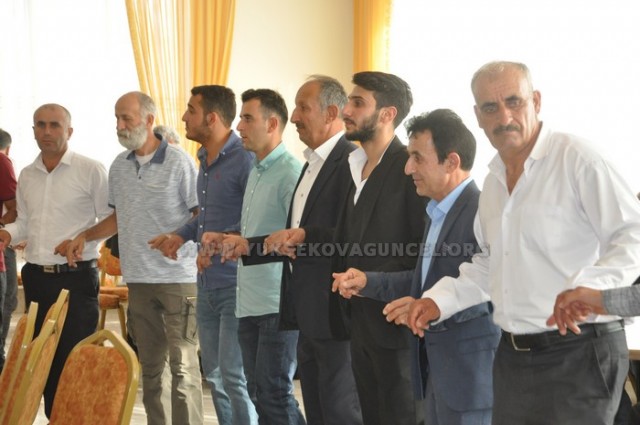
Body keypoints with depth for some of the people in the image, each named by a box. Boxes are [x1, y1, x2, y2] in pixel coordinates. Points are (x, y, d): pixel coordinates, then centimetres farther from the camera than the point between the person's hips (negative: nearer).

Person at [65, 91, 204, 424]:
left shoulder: (178, 162, -8)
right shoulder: (119, 166, 11)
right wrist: (86, 236, 8)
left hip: (177, 276, -6)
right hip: (138, 277, 6)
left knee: (183, 364, -6)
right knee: (149, 365, 12)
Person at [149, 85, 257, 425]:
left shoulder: (244, 158, -15)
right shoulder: (204, 160, 14)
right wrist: (182, 236, 12)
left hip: (235, 285, -9)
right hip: (207, 284, 9)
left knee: (234, 376, -7)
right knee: (215, 375, 14)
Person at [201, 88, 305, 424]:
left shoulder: (290, 172, -12)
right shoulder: (256, 172, 16)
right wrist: (224, 240, 6)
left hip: (277, 305, -9)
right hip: (250, 303, 9)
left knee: (274, 393, -5)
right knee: (258, 393, 12)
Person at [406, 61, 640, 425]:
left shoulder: (575, 158, -12)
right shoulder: (494, 180, 14)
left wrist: (588, 288, -31)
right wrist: (440, 300, 12)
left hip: (577, 354, -8)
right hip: (512, 355, 8)